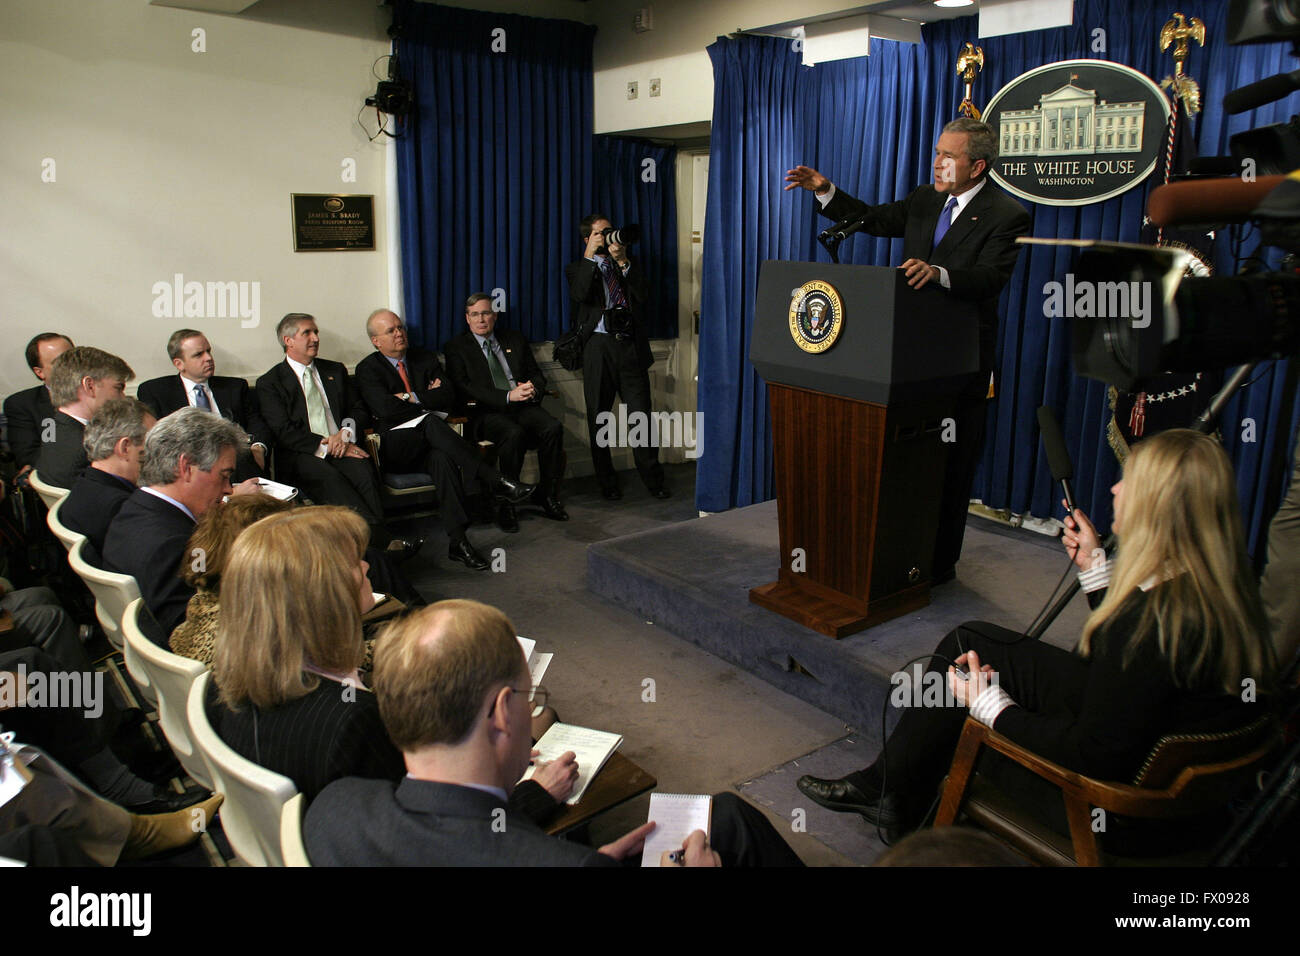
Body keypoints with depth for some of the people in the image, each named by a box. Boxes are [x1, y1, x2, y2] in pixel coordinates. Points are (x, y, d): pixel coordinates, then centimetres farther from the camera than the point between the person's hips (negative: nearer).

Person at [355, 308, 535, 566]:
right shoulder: (368, 369, 7)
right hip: (397, 444, -3)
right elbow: (385, 408, -11)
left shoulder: (426, 359, 18)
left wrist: (412, 397, -4)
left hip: (430, 440, 3)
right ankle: (496, 481, -42)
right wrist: (427, 400, -1)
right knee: (430, 422, -36)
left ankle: (458, 541, -45)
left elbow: (448, 397, 4)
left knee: (443, 458, -36)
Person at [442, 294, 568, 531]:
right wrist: (508, 396, -17)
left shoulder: (515, 340, 21)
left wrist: (533, 388, -7)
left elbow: (537, 375, 20)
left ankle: (547, 496, -14)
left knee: (553, 427, -27)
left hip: (524, 406, 4)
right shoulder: (456, 347, 8)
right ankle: (506, 504, -24)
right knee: (514, 434, -36)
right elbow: (464, 388, -6)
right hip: (487, 413, -4)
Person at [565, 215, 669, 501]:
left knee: (642, 415, -1)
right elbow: (579, 295, -12)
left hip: (630, 345, 1)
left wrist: (623, 262, -6)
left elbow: (642, 297, 0)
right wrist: (590, 257, -11)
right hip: (598, 346, -1)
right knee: (598, 418, 4)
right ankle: (607, 482, 15)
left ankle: (653, 478, 9)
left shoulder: (630, 265, 18)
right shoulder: (578, 269, 11)